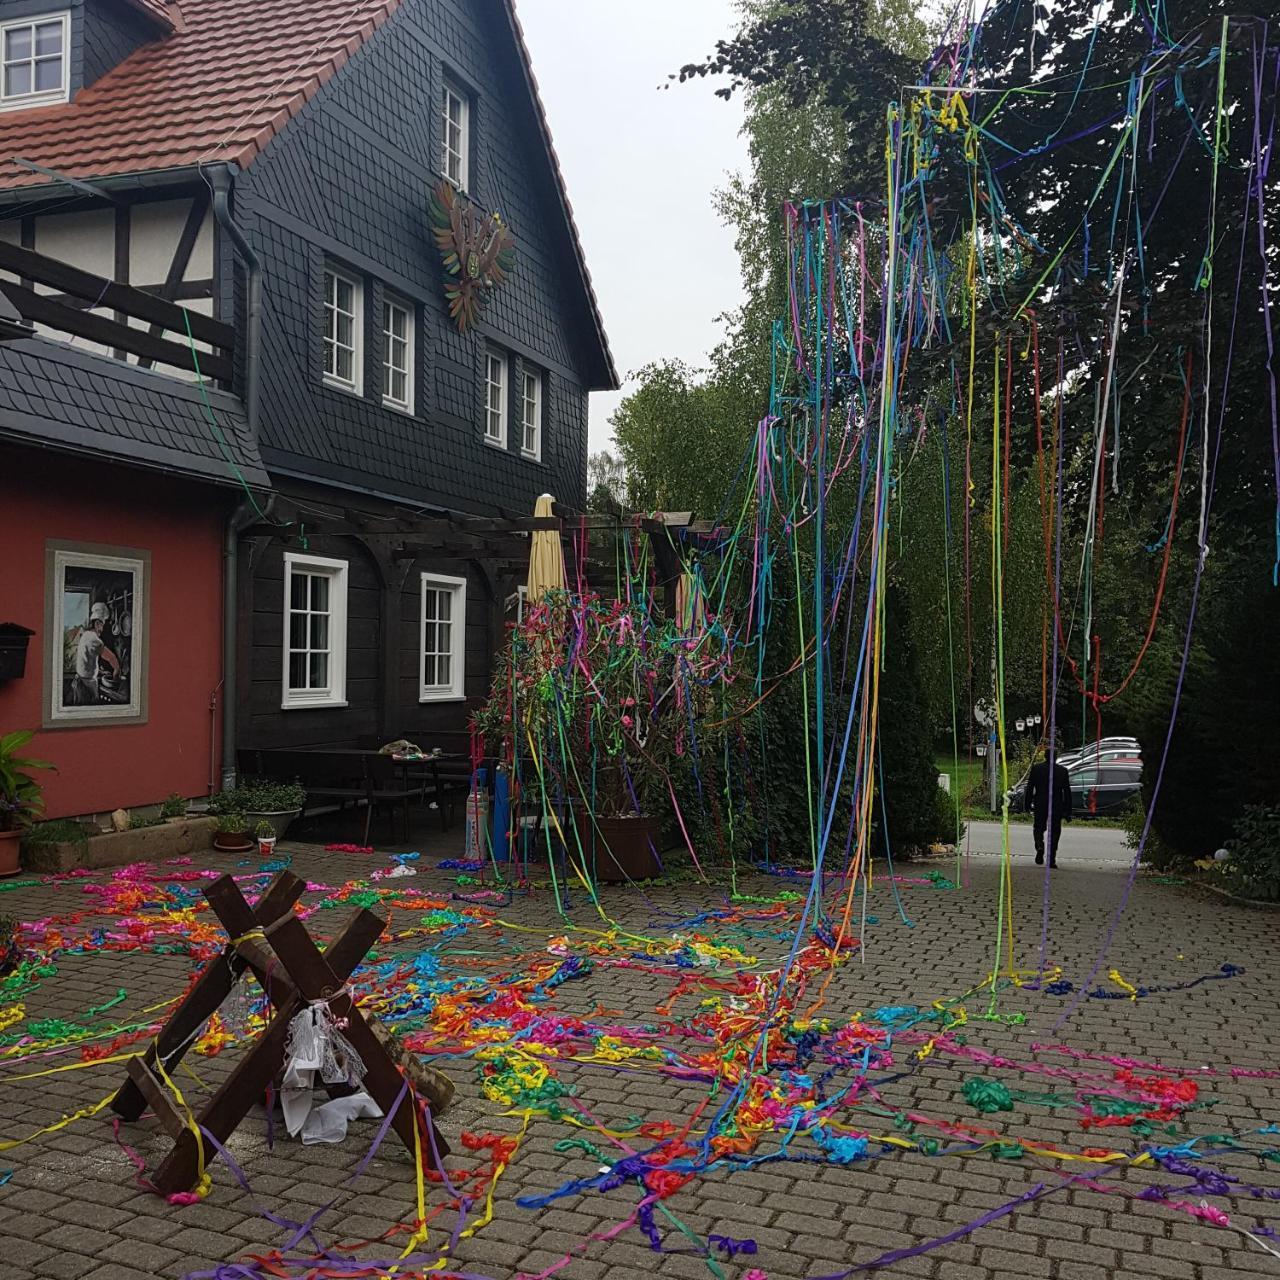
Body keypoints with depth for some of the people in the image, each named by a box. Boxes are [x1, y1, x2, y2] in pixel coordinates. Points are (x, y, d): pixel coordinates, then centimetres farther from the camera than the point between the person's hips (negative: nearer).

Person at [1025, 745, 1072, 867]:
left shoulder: (1036, 768, -2)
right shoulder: (1062, 771, -1)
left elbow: (1029, 788, 0)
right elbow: (1067, 792, 0)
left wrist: (1028, 805, 7)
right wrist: (1067, 811, 5)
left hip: (1040, 805, 0)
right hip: (1057, 806, 0)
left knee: (1039, 829, 15)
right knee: (1054, 832, 8)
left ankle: (1039, 848, -14)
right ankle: (1052, 860, 5)